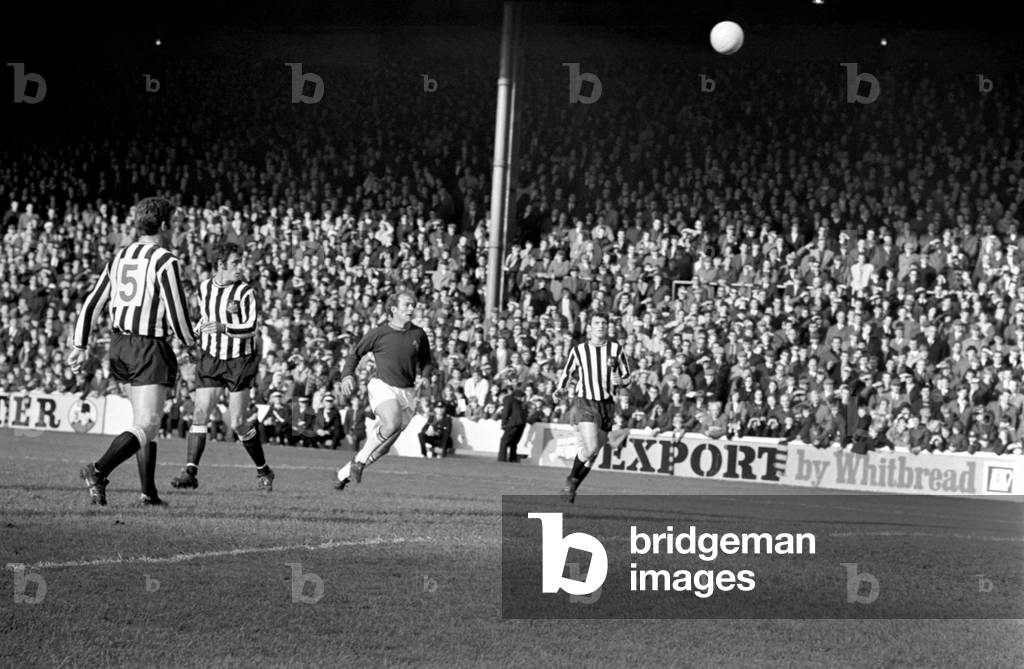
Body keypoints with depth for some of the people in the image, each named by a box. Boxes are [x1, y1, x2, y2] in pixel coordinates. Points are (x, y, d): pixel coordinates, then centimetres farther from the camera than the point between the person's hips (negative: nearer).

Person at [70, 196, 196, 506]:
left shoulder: (120, 258, 9)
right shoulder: (165, 262, -12)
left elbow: (92, 303, 10)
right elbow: (177, 314, -15)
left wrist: (80, 346, 14)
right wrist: (190, 341, 4)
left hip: (120, 345, 8)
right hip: (150, 349, -8)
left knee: (145, 422, 18)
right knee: (146, 427, -11)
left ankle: (149, 492, 19)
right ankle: (99, 471, -28)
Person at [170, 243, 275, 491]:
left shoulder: (245, 292, -9)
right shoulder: (204, 288, 5)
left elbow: (251, 327, -19)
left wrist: (223, 327, -28)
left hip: (240, 361, -3)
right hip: (211, 359, 4)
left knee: (238, 423, -3)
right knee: (200, 413, -10)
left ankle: (263, 471, 17)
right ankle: (190, 472, -12)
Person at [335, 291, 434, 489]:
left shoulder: (418, 334, 7)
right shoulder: (379, 333, -3)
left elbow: (427, 361, 21)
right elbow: (354, 354, 8)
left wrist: (423, 377, 0)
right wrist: (348, 375, -7)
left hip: (407, 392, 4)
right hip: (383, 386, -4)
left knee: (383, 446, 3)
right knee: (392, 423, -33)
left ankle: (345, 473, 19)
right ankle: (360, 459, -15)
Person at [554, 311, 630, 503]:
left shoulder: (616, 349, 3)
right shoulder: (578, 350, 0)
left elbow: (627, 376, 10)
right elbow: (567, 372, 15)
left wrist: (619, 381, -10)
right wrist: (560, 388, 1)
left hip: (606, 406, 3)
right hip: (584, 403, -3)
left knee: (593, 453, 5)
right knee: (590, 447, -20)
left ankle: (571, 488, 23)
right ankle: (570, 480, 3)